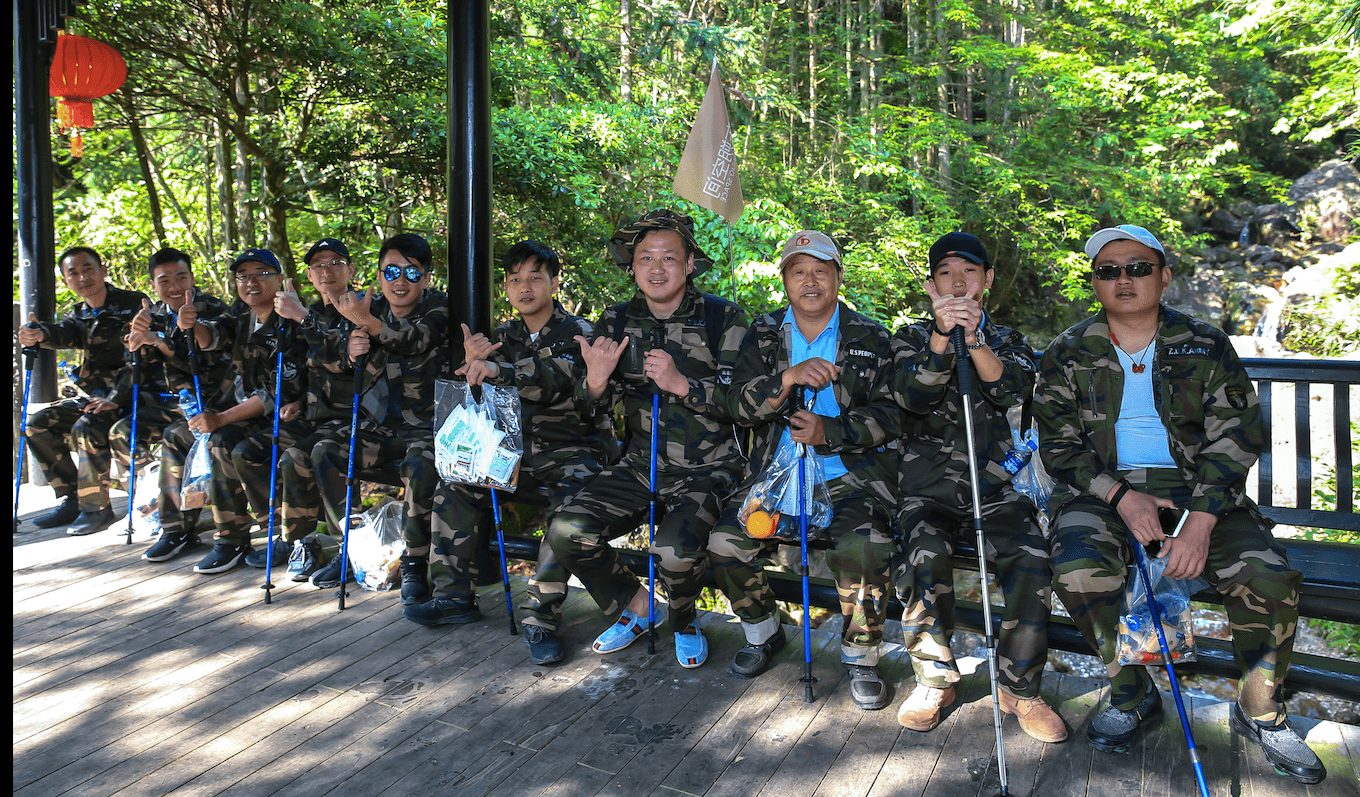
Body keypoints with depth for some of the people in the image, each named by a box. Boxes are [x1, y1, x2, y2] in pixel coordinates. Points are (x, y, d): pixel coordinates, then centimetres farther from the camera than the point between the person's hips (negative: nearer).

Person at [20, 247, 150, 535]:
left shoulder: (134, 304, -7)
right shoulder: (80, 315, 14)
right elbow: (63, 333, -11)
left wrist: (116, 398, -23)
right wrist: (38, 334, -36)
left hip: (130, 395, -8)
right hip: (95, 394, 8)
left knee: (85, 429, -28)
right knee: (39, 423, -2)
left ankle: (97, 509, -14)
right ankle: (71, 500, 6)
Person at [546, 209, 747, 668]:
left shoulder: (723, 319, -5)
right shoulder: (616, 322, 6)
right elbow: (590, 412, 8)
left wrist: (681, 384, -25)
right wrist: (596, 379, -16)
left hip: (708, 469, -4)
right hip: (641, 465, 4)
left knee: (675, 548, -30)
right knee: (567, 531, -16)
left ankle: (684, 622, 7)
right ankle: (633, 605, 13)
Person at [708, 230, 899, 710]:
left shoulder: (871, 338, 5)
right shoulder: (764, 334, 8)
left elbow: (888, 415, -2)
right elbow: (739, 406, -3)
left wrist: (828, 431, -19)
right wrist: (790, 377, -22)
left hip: (850, 475, -2)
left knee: (864, 549, -29)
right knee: (725, 545, -15)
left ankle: (861, 658, -1)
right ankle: (764, 634, 14)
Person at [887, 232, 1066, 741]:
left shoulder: (1007, 341, 14)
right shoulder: (912, 337, 10)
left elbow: (1013, 392, -9)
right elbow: (913, 398, -11)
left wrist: (974, 337, -27)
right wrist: (941, 335, -27)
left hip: (994, 486, 2)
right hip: (926, 486, -1)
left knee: (1031, 561, -25)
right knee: (925, 557, -30)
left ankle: (1017, 688, -3)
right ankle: (935, 681, -7)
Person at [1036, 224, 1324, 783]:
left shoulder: (1206, 347, 6)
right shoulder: (1068, 354, 5)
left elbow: (1235, 436, -2)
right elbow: (1059, 444, 0)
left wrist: (1200, 522, -17)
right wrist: (1121, 495, -16)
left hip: (1197, 489, 1)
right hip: (1103, 490, -1)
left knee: (1271, 580, -22)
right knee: (1078, 571, -30)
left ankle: (1260, 712, 8)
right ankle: (1132, 695, -2)